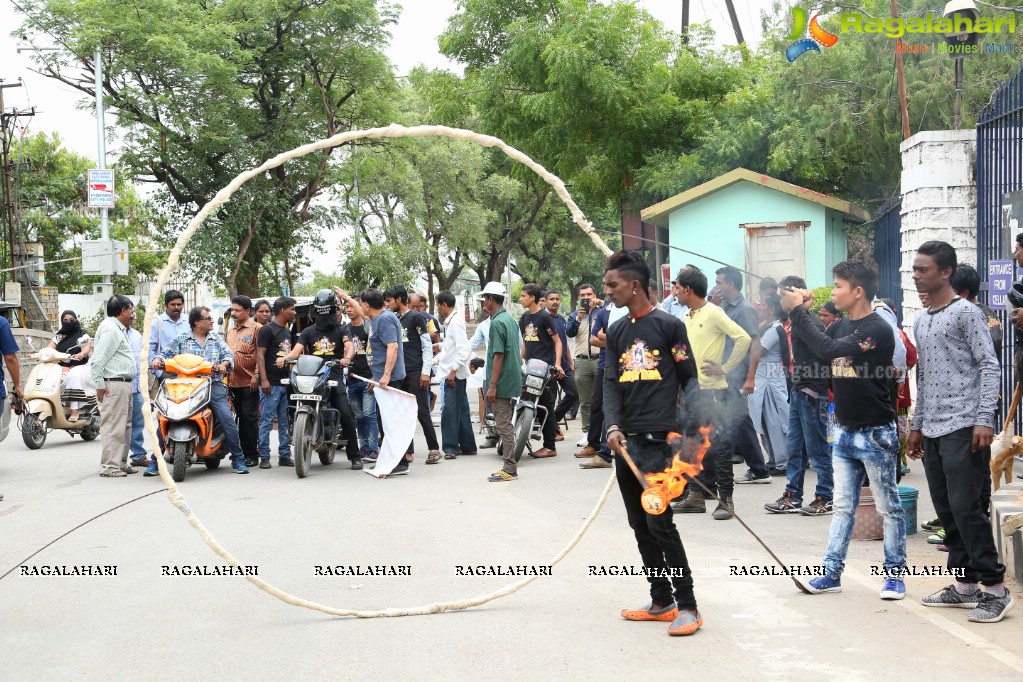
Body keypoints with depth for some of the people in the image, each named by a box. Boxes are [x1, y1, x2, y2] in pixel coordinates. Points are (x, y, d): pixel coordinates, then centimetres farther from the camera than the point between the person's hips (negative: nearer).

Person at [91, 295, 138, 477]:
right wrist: (100, 385, -19)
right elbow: (97, 360, -20)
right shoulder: (110, 329, -14)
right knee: (113, 427, -10)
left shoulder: (119, 329, 20)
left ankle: (121, 463, 23)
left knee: (125, 426, 15)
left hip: (124, 384, 11)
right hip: (113, 385, -11)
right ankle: (109, 466, -8)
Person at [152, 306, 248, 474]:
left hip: (213, 384, 1)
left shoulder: (216, 339, 19)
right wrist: (158, 360, -9)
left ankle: (238, 459, -6)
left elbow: (228, 354, 11)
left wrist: (224, 364, -10)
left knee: (227, 419, -16)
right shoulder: (181, 340, 15)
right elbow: (166, 353, 12)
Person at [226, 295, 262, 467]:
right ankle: (243, 452, 16)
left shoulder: (256, 328, -6)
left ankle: (253, 454, 0)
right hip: (233, 382, 7)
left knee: (250, 417, -5)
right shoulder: (231, 330, 18)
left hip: (249, 382, -7)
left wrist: (256, 376, -18)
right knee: (241, 417, 11)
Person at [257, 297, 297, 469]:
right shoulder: (268, 329, -7)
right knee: (267, 421, -5)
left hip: (286, 382, 8)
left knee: (285, 422, 9)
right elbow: (260, 355, -12)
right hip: (271, 383, -8)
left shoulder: (287, 331, 18)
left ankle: (284, 455, 14)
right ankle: (264, 457, -2)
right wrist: (264, 379, -19)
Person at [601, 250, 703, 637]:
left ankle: (687, 606, -3)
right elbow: (611, 383, 7)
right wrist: (613, 426, -9)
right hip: (625, 442, 7)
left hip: (659, 440, -7)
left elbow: (689, 379, -2)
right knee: (639, 525, 9)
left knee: (659, 521, -10)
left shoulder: (668, 325, -3)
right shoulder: (617, 334, 14)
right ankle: (661, 602, 19)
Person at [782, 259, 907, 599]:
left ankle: (895, 573, 13)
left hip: (875, 433, -8)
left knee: (888, 507, 4)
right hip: (844, 431, 8)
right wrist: (800, 312, -4)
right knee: (843, 507, 9)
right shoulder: (840, 326, 9)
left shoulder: (878, 330, -18)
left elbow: (829, 350, -28)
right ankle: (831, 573, 12)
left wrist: (799, 311, -21)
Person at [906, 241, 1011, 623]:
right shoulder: (922, 323, 18)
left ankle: (995, 589, -5)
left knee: (964, 507, -11)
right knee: (946, 509, 7)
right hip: (932, 431, 8)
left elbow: (989, 366, -9)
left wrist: (984, 420, -17)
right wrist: (917, 425, 20)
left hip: (963, 428, -8)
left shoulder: (966, 313, -4)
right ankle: (965, 585, 15)